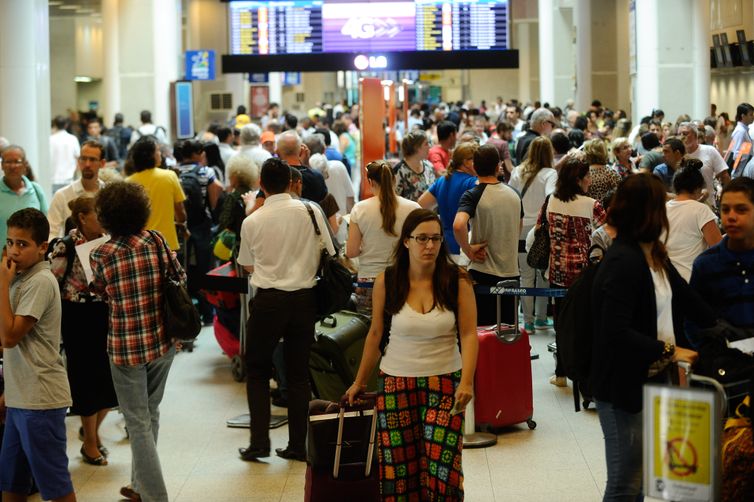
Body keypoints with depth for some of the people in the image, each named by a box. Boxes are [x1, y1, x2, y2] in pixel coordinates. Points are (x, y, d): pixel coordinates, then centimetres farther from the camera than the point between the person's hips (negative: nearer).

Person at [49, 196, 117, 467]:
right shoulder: (66, 247, -11)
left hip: (105, 314, 5)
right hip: (79, 317, -5)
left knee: (110, 376, 7)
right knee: (87, 377, 4)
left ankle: (91, 428, 34)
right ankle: (89, 443, 21)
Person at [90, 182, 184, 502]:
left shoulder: (100, 256, -13)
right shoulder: (157, 241, -8)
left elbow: (102, 293, 3)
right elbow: (180, 278, 1)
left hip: (126, 347, -4)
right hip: (163, 342, 4)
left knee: (138, 422, 4)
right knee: (150, 413, 20)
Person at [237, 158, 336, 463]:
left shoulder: (252, 222, -6)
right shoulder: (310, 213, -5)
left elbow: (248, 266, 8)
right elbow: (328, 254, 4)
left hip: (268, 300, -2)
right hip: (304, 297, 2)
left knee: (257, 371, 11)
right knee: (298, 373, 10)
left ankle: (259, 443, 2)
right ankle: (297, 445, 11)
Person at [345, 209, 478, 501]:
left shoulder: (457, 281, -5)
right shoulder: (386, 282, -3)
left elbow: (469, 334, -7)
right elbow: (376, 335, 7)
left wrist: (466, 381, -19)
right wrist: (360, 382, 14)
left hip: (445, 383, -1)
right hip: (396, 382, 1)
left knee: (441, 464, -8)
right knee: (398, 466, 1)